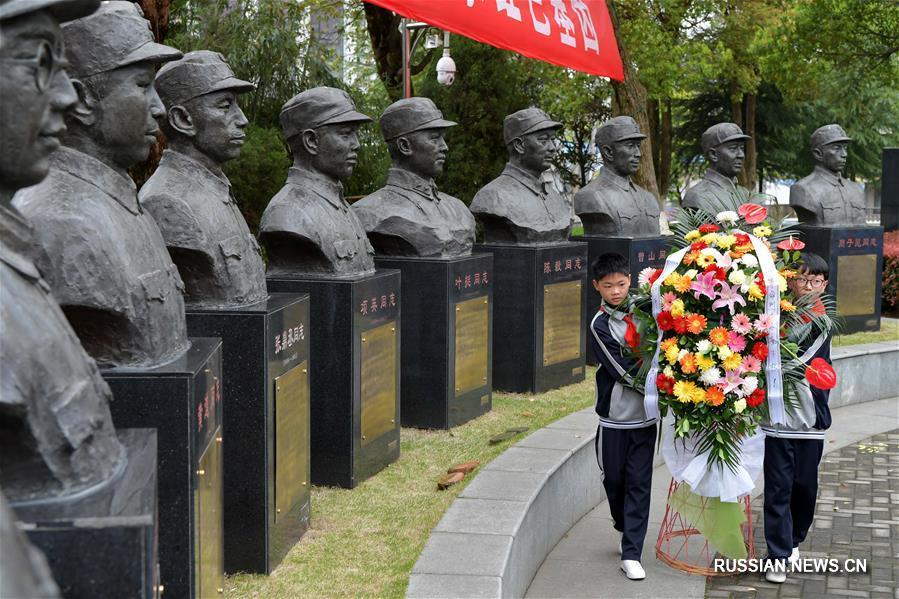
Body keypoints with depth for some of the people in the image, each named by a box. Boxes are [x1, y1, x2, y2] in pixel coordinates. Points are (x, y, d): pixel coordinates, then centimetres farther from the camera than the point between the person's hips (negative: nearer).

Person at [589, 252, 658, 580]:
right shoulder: (600, 325, -9)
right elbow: (623, 372, -15)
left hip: (645, 416, 2)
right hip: (615, 417, -2)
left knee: (639, 484, 0)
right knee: (614, 480, 11)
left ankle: (631, 554, 2)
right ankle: (627, 531, 37)